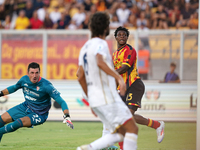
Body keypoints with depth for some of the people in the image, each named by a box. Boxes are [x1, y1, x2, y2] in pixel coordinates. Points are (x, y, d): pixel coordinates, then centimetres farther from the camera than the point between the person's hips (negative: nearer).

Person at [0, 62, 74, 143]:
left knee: (19, 122, -30)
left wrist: (67, 116, -42)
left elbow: (61, 101, -28)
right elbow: (14, 88, 14)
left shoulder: (46, 86, -28)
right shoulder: (24, 79, -11)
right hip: (25, 107, 6)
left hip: (39, 115, -6)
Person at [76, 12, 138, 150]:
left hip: (95, 100, 9)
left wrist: (91, 99, 29)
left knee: (120, 133, 10)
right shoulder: (100, 43, -8)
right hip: (107, 98, -9)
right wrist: (119, 77, -31)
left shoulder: (85, 47, 20)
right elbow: (100, 62, -30)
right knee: (132, 128, -8)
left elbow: (80, 76, 23)